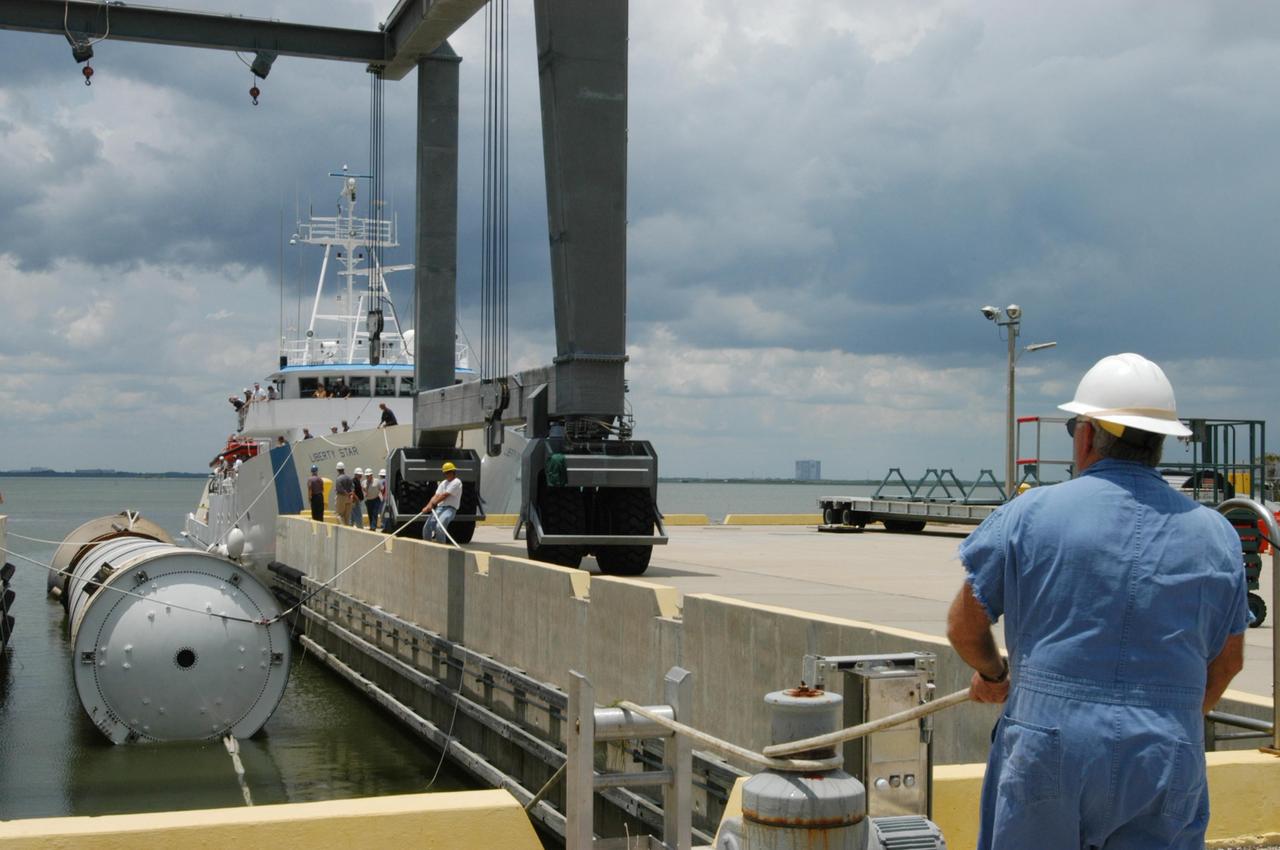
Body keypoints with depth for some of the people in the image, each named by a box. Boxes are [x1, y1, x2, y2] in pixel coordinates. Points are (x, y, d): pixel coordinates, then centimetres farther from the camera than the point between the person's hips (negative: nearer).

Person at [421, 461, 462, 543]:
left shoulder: (456, 482, -4)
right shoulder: (443, 483, 21)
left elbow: (445, 495, -12)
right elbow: (436, 496, 9)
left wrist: (432, 504, -15)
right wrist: (428, 506, -9)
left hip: (450, 508, -7)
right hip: (439, 508, 7)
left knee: (439, 526, -30)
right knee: (427, 527, -8)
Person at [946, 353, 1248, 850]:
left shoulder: (1030, 514, -4)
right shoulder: (1215, 534, 5)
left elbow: (964, 626, 3)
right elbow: (1228, 660, 14)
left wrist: (991, 674, 24)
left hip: (1047, 749, -2)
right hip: (1167, 764, 2)